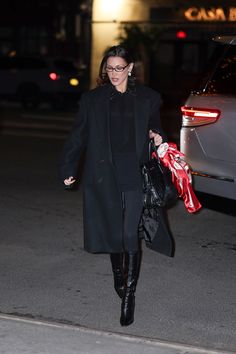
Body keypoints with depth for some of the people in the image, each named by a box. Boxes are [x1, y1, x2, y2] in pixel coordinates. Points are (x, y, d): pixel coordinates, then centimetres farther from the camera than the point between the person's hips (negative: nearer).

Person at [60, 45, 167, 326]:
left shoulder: (147, 98, 7)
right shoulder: (92, 99, 6)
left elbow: (155, 127, 22)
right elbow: (78, 137, 9)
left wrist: (157, 136, -1)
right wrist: (68, 169, 7)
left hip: (135, 174, -1)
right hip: (104, 175, 1)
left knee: (131, 234, -7)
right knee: (112, 231, 10)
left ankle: (128, 295, -2)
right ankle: (119, 277, 34)